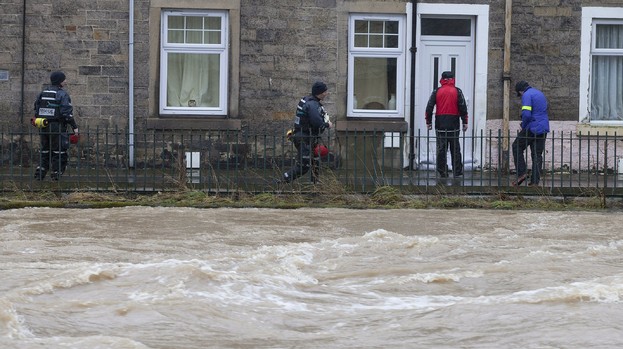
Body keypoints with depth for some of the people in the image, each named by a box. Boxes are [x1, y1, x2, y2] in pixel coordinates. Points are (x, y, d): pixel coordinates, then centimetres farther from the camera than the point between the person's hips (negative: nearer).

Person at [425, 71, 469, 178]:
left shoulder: (436, 92, 3)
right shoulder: (457, 92, 0)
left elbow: (429, 107, 1)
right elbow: (463, 108, -3)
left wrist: (428, 122, 8)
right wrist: (464, 122, 2)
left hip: (440, 124, 1)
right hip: (454, 124, -1)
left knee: (441, 149, 3)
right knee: (455, 149, 4)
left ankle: (442, 172, 3)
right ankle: (457, 172, 2)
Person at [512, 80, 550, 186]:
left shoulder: (527, 95, -10)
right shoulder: (540, 94, 19)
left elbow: (526, 114, -21)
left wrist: (523, 126, -4)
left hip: (532, 129, -8)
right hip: (543, 129, 8)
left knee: (517, 147, 9)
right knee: (537, 155, 8)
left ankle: (522, 173, -1)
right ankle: (535, 182, 5)